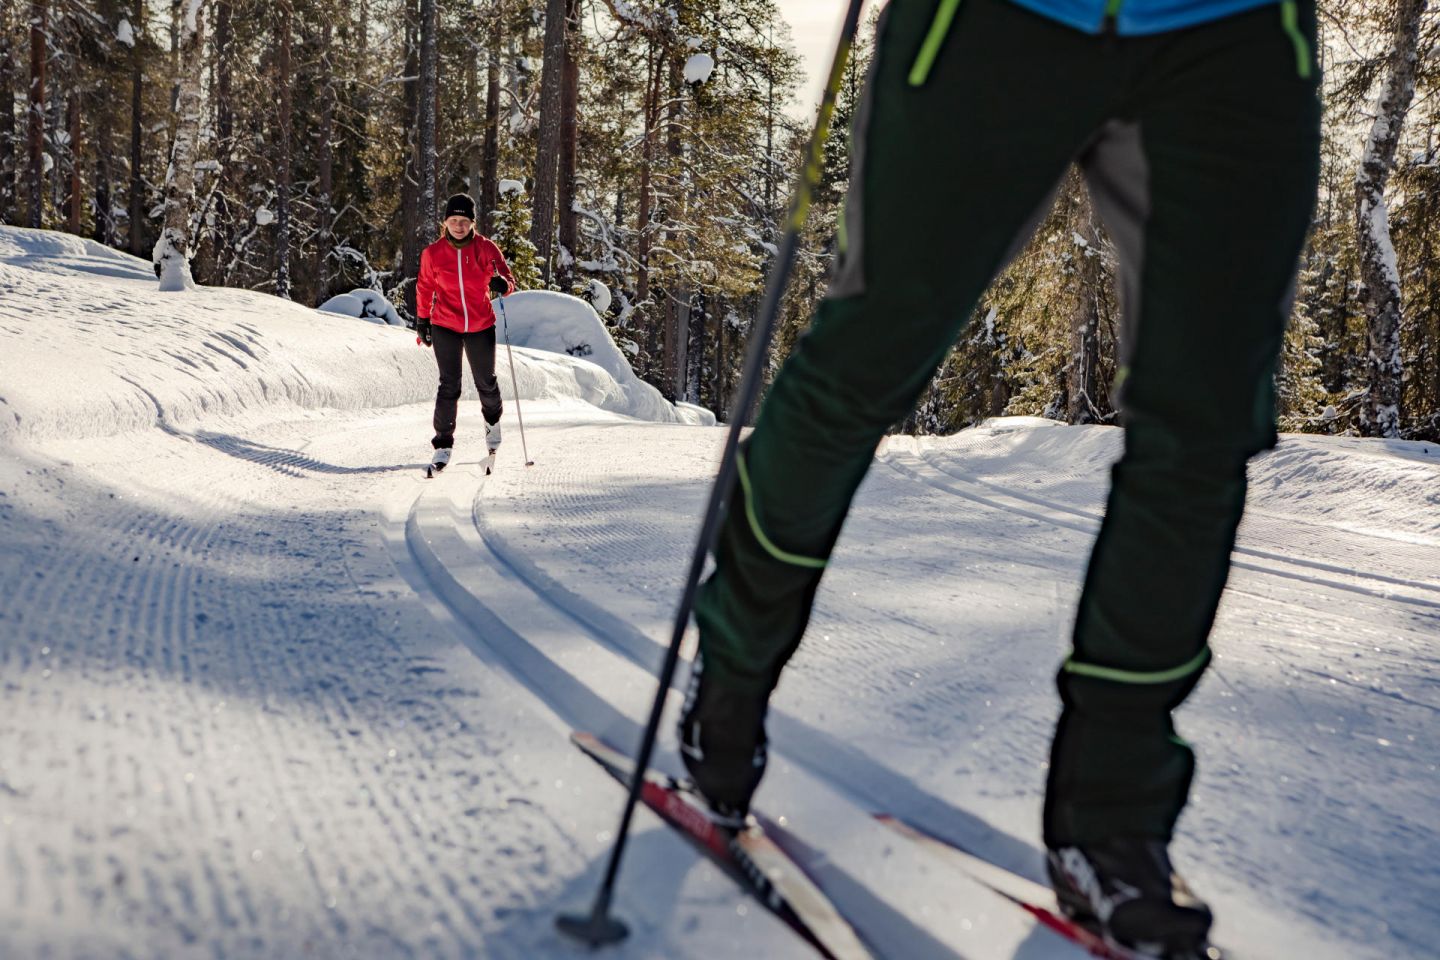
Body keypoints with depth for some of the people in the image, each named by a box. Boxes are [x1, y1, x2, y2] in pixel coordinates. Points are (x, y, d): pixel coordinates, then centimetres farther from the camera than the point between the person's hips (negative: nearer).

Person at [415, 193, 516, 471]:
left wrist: (502, 284, -35)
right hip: (445, 327, -1)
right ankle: (443, 442, 0)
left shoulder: (486, 248, -7)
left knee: (486, 382, 15)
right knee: (449, 386, -9)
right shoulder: (433, 253, -4)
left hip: (481, 327, 1)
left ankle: (493, 419, 45)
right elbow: (424, 288, 9)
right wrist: (422, 321, 14)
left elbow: (508, 281, -11)